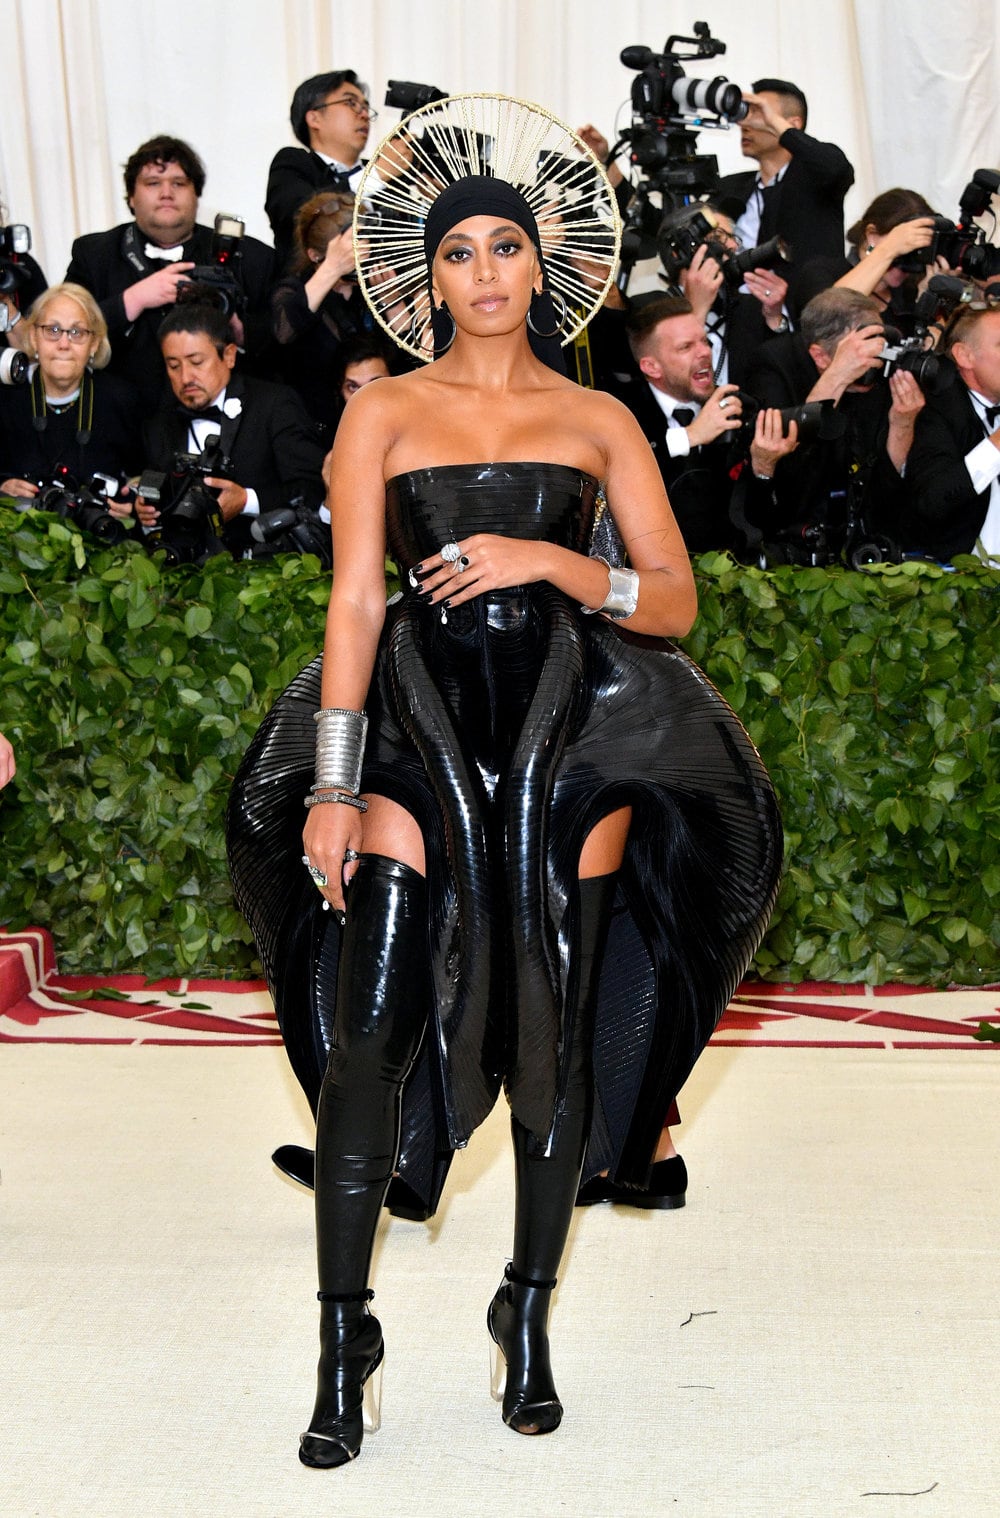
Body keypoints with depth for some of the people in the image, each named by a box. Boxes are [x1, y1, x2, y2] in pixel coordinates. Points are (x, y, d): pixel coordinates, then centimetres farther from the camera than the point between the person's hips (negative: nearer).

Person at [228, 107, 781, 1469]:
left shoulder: (600, 421, 11)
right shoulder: (383, 414, 8)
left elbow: (674, 601, 7)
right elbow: (355, 602, 1)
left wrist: (550, 559, -10)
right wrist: (333, 784, -7)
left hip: (566, 734, 1)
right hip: (421, 731, -1)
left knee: (555, 1034, 2)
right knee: (370, 1022, -10)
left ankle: (531, 1324, 18)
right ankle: (341, 1345, -1)